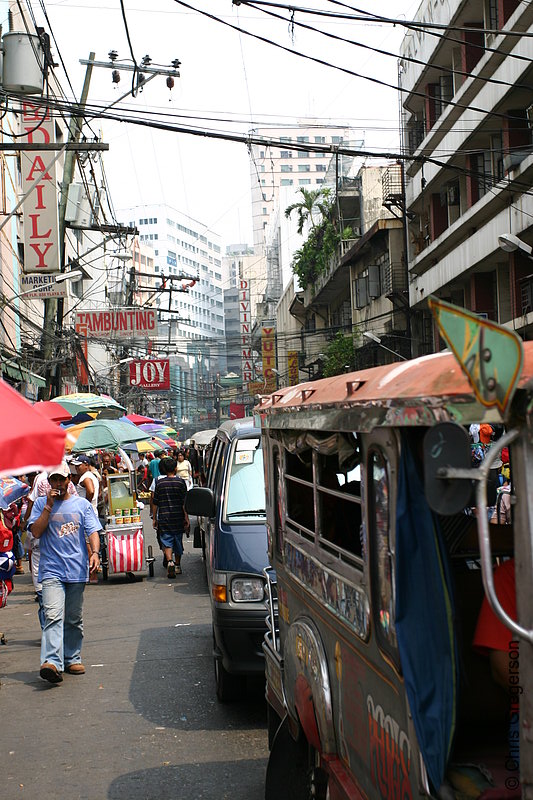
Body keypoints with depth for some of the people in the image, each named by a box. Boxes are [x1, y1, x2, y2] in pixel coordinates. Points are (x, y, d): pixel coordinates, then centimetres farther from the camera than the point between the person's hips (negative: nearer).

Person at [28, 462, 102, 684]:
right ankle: (52, 662, -27)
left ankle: (72, 658, 24)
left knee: (74, 619, 11)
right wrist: (49, 506, -9)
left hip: (77, 570, 2)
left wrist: (95, 552, -15)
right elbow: (36, 532, -3)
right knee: (53, 616, -17)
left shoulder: (82, 504, 10)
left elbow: (93, 531, 4)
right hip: (51, 570, -2)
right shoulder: (41, 503, 7)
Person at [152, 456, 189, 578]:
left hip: (164, 518, 0)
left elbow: (155, 503, 4)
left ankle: (170, 562, -23)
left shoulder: (159, 483, 0)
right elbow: (184, 502, -4)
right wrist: (186, 518, 0)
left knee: (167, 541, 1)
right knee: (178, 541, 15)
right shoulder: (180, 482, -3)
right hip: (178, 518, 1)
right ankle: (177, 565, 25)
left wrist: (154, 518, 12)